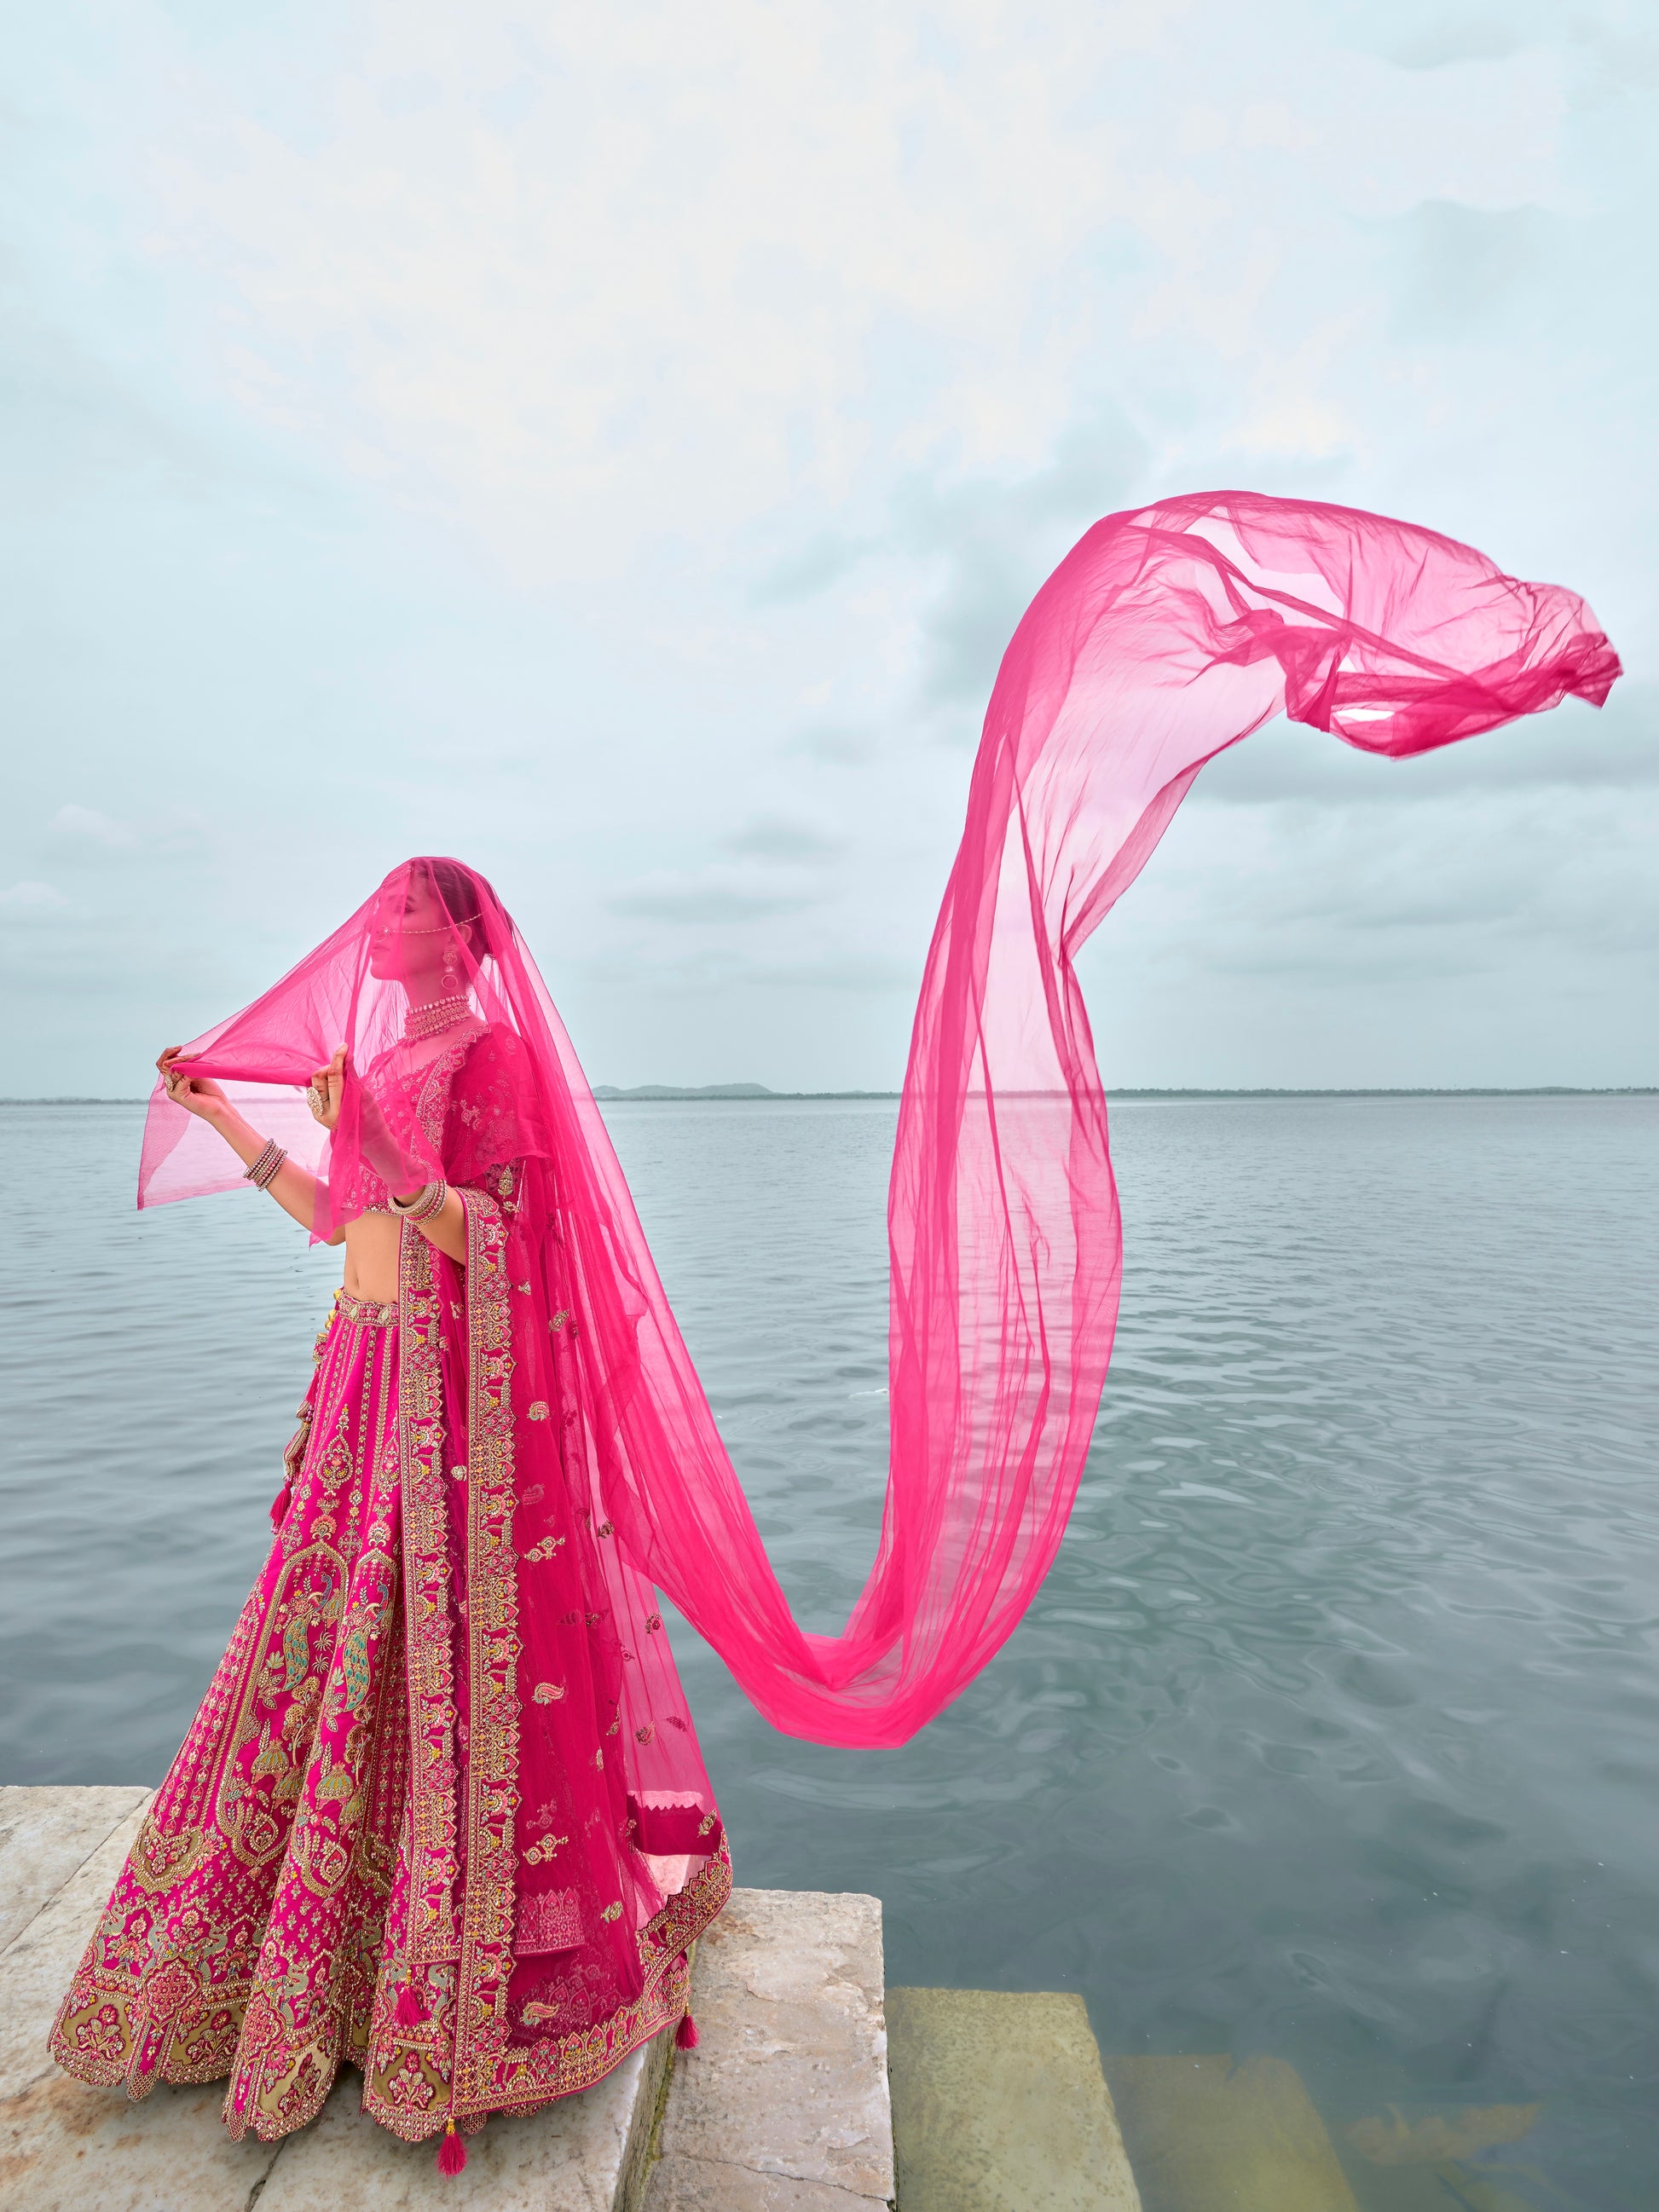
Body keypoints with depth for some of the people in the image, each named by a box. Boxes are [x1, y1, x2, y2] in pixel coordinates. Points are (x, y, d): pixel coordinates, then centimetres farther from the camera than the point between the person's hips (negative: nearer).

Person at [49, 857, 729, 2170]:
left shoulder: (490, 1050, -8)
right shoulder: (387, 1053, 17)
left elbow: (484, 1234, -17)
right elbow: (337, 1218, 19)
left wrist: (381, 1147, -30)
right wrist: (219, 1116, 22)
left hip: (452, 1381, -8)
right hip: (369, 1368, 8)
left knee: (441, 1648, -2)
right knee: (335, 1643, 15)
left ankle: (456, 1995, 18)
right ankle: (312, 1948, 36)